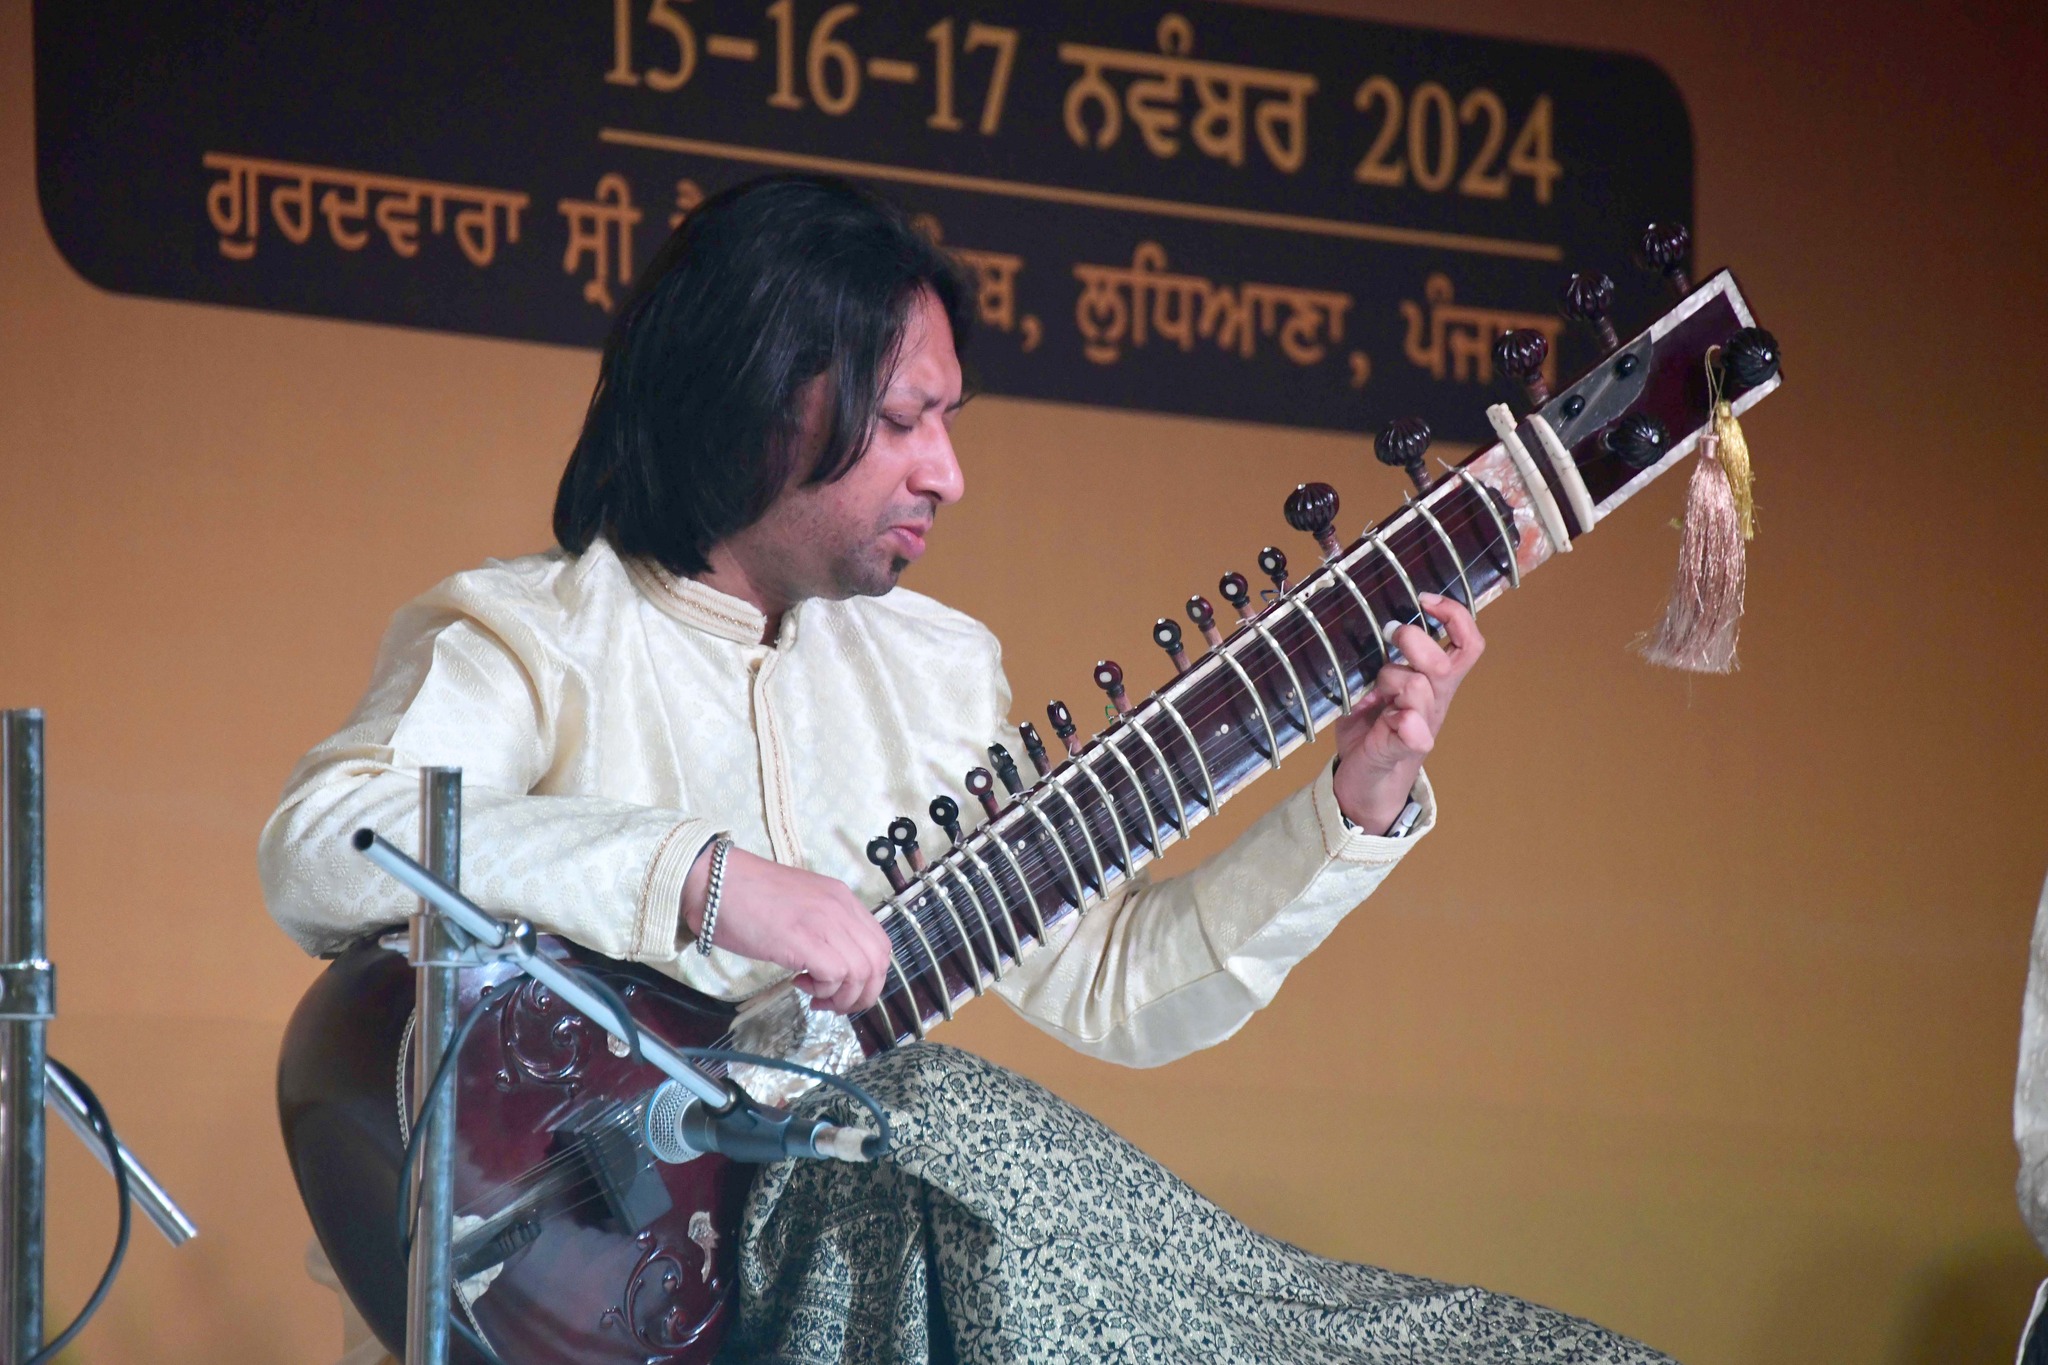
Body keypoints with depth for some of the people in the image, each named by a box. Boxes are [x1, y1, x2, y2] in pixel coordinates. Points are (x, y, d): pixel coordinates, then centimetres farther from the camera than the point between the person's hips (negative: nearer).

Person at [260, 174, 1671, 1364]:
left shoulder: (939, 664, 18)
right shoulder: (525, 633, -3)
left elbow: (1113, 984, 17)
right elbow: (317, 851, -22)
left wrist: (1355, 810, 5)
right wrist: (705, 878, -27)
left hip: (858, 1239, 6)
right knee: (940, 1131, -31)